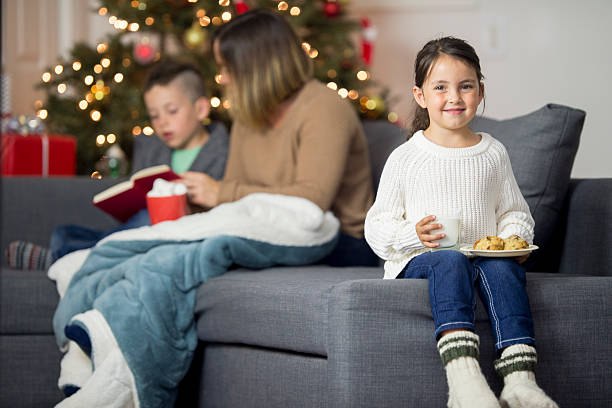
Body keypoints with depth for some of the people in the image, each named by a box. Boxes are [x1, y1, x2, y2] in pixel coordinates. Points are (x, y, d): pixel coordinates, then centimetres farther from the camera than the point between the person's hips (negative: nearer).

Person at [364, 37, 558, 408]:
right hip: (419, 260, -2)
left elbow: (514, 211, 21)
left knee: (502, 266, -33)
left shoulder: (494, 154, 14)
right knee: (451, 261, -38)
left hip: (485, 253, 3)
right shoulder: (405, 158, 5)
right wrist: (414, 235, -16)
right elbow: (377, 226, 5)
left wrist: (514, 238, -2)